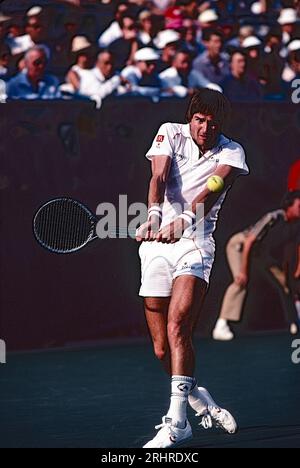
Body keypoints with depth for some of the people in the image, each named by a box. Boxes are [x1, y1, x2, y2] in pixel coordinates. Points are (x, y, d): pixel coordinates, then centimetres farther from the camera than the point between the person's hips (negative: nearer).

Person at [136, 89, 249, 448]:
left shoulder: (231, 152, -1)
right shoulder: (170, 134, 4)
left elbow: (212, 190, -20)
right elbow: (159, 178, -13)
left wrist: (183, 221, -39)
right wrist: (154, 215, -33)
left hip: (195, 243, -3)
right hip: (156, 244, 3)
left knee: (177, 328, -23)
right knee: (162, 349, 5)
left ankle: (176, 423, -23)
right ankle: (203, 405, 29)